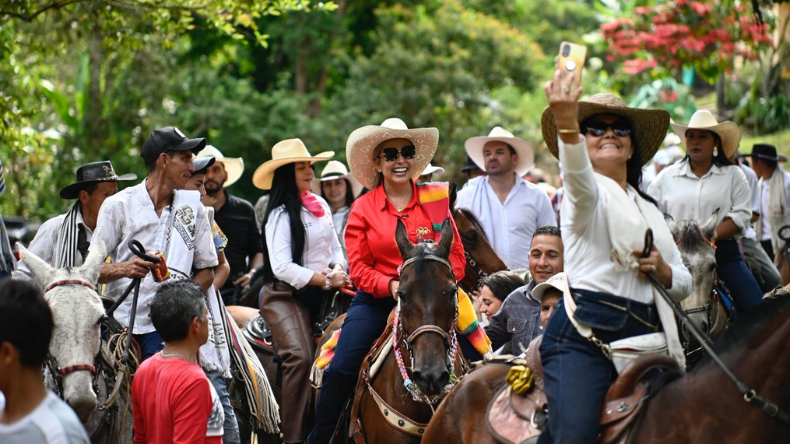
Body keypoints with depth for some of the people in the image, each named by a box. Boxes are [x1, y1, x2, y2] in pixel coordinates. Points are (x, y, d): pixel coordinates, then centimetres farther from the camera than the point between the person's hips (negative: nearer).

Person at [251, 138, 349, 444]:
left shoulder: (321, 206, 13)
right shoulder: (280, 215, -8)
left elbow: (335, 247, 22)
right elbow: (282, 267, -15)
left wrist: (338, 270, -1)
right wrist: (324, 279, -14)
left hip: (321, 293, 7)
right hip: (286, 295, -7)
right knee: (300, 356, -24)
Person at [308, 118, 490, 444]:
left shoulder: (436, 199, 5)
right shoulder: (363, 209, 3)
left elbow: (456, 255, 5)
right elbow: (359, 268, -1)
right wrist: (392, 286, -19)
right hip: (377, 299, -1)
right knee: (339, 371, -14)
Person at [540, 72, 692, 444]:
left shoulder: (649, 211, 26)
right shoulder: (588, 192, 6)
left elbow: (684, 284, 26)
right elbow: (575, 171, -21)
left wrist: (663, 270, 1)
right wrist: (566, 122, -41)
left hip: (644, 337, 7)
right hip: (585, 329, -7)